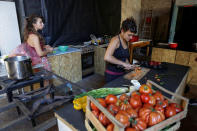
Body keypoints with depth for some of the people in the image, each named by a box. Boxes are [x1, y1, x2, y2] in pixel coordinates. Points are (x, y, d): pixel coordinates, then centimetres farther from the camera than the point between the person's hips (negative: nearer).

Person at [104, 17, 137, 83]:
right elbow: (107, 57, -31)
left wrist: (128, 65, 2)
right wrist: (123, 63, -26)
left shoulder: (126, 41, 6)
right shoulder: (115, 40, -18)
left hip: (122, 73, 8)